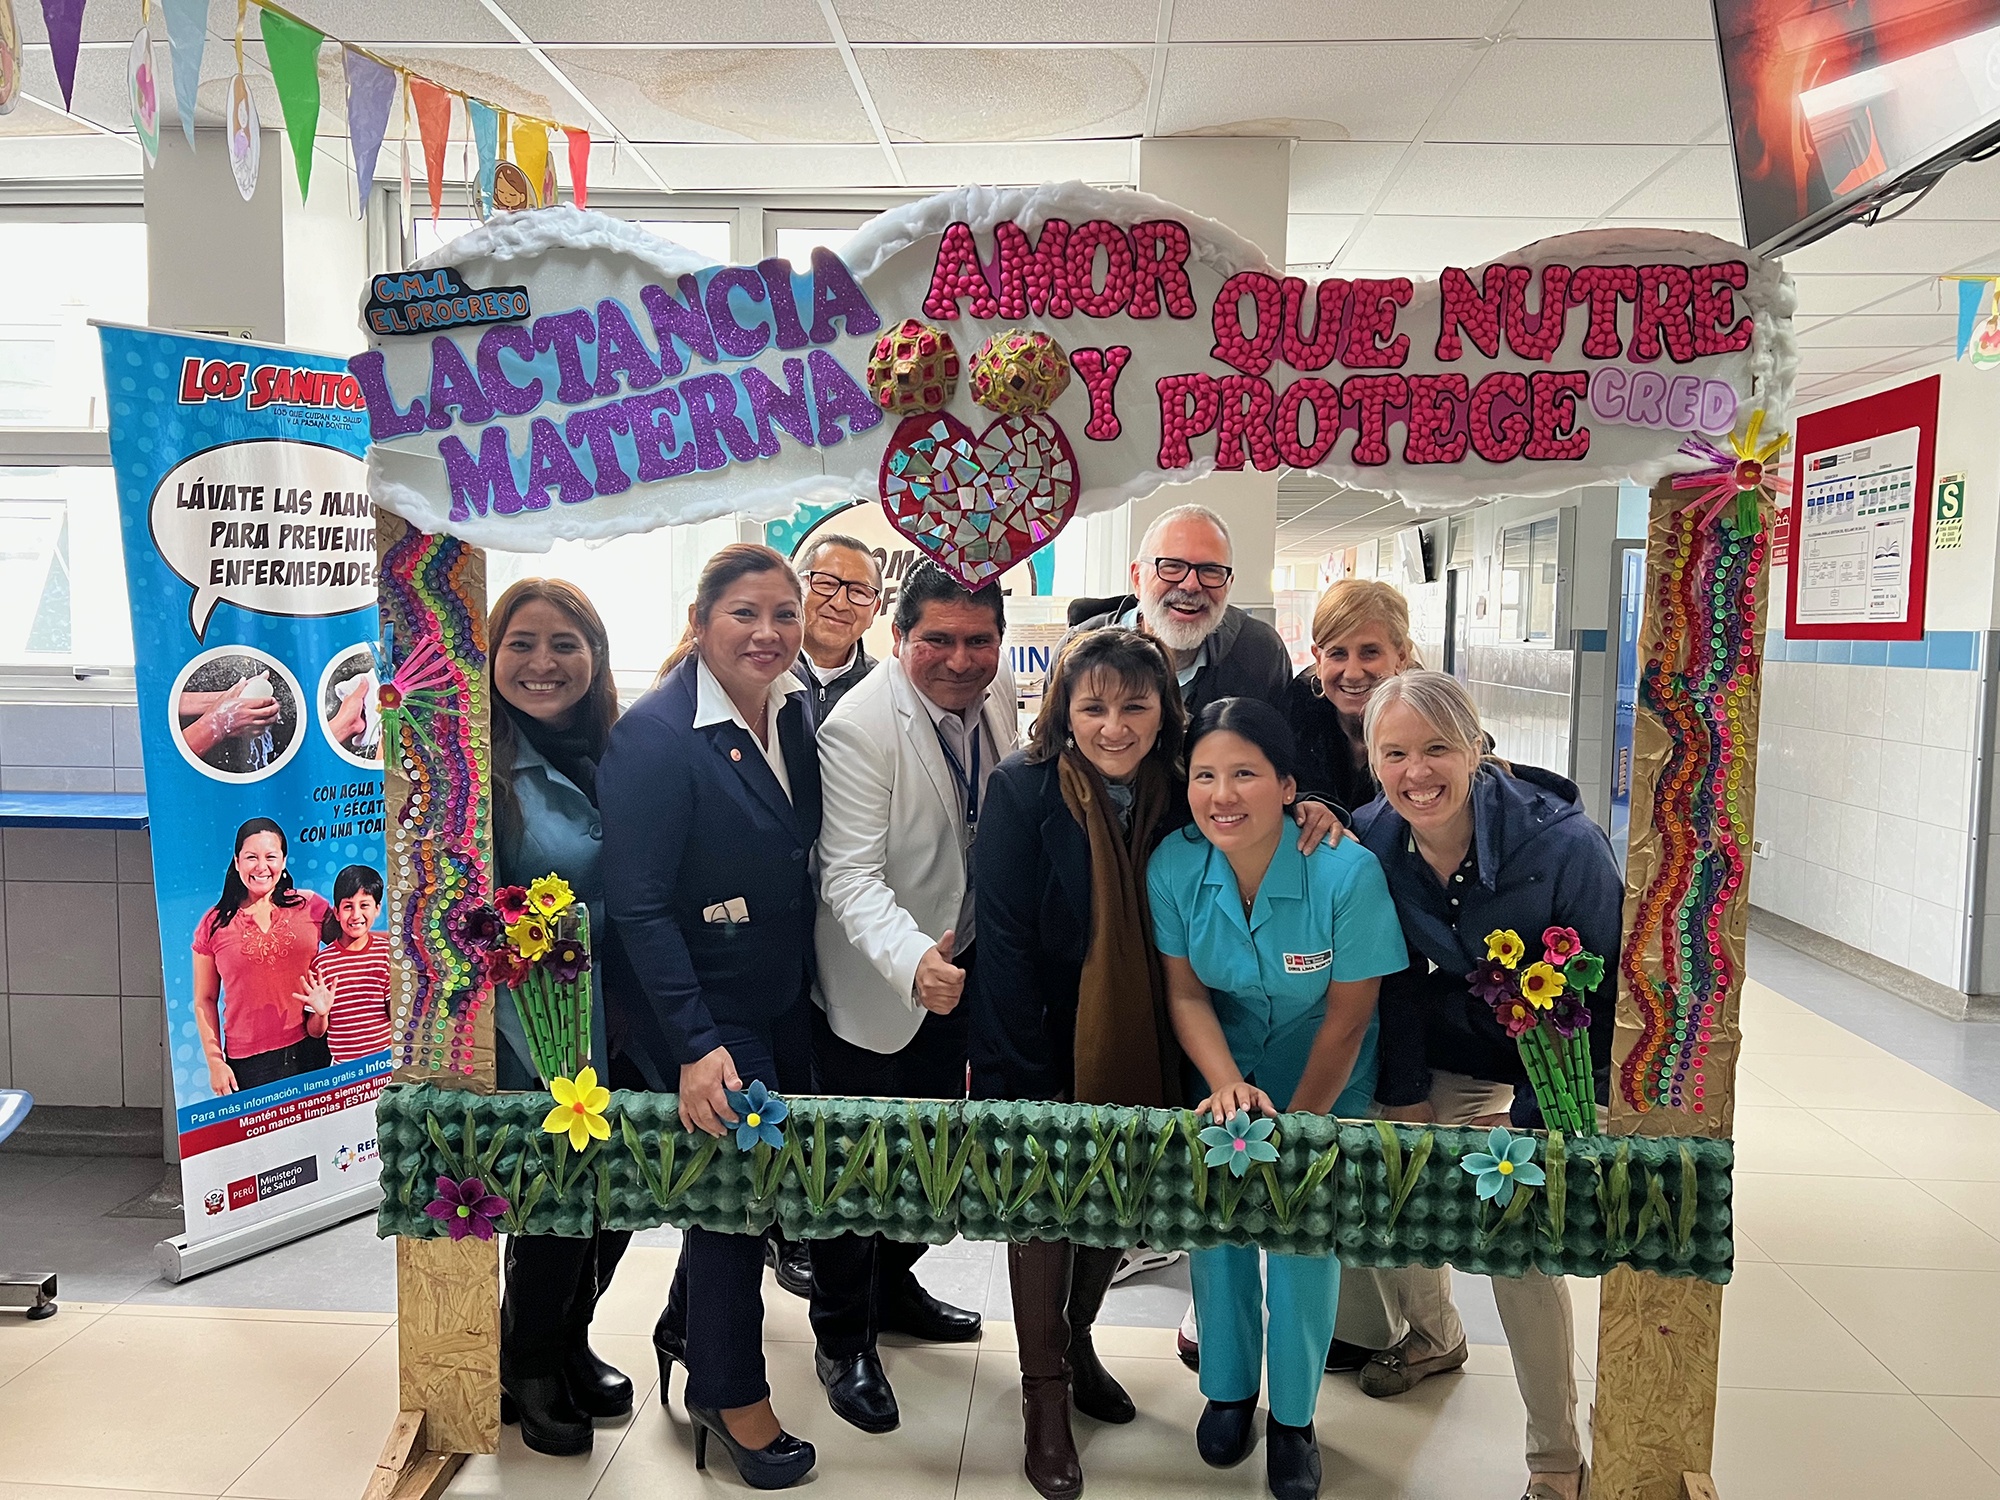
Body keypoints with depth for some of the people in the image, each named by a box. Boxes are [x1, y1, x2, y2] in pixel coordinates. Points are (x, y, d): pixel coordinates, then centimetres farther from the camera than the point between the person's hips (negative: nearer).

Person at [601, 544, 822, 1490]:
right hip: (705, 1012, -7)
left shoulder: (794, 712, 1)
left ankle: (687, 1333, 44)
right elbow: (637, 905, -21)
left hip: (785, 999, 7)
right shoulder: (656, 735, -20)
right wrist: (695, 1045, -24)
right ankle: (729, 1394, 30)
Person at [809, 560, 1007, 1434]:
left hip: (959, 961, 7)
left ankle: (893, 1285, 47)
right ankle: (841, 1339, 29)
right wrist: (912, 961, -48)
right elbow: (851, 873, -31)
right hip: (874, 978, -7)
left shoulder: (995, 697, -5)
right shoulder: (858, 729, -27)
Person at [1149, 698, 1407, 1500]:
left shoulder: (1348, 871, -29)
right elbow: (1186, 992, -9)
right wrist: (1227, 1084, -24)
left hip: (1328, 1080, -2)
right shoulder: (1173, 866, -21)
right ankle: (1228, 1389, 27)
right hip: (1226, 1071, 3)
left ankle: (1293, 1418, 20)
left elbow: (1347, 1017, -18)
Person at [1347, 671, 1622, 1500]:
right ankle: (1433, 1333, 38)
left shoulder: (1565, 843, -30)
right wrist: (1406, 1094, -3)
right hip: (1450, 1051, 4)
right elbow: (1394, 975, -4)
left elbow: (1608, 991, -18)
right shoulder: (1373, 838, -18)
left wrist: (1541, 1121, -17)